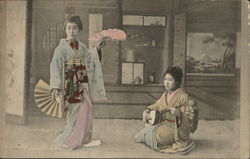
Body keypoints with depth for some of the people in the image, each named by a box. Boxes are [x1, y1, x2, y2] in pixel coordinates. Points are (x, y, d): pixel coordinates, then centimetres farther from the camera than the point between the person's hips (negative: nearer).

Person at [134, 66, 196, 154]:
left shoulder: (183, 96, -17)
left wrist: (178, 114, -38)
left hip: (175, 129, -7)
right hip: (164, 125, 7)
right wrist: (146, 111, 1)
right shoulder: (165, 95, 5)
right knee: (138, 137, 4)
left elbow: (189, 119, -19)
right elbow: (157, 105, 21)